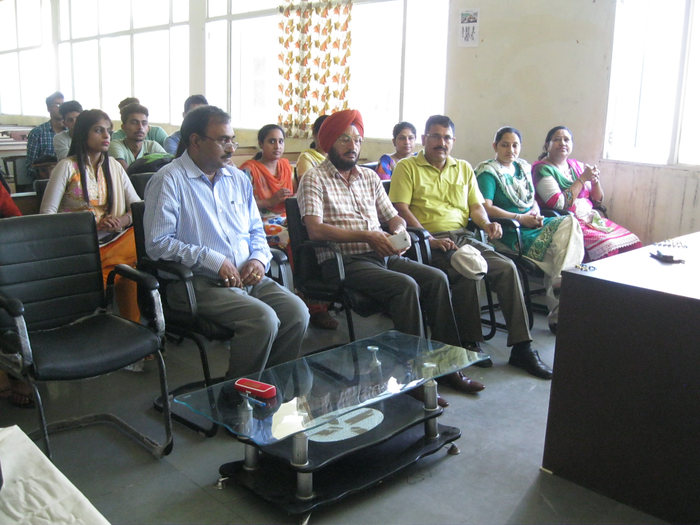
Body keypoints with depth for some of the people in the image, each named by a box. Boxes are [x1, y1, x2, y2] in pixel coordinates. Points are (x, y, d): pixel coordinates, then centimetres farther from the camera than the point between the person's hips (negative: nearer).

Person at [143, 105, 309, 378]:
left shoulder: (237, 178, 18)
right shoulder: (169, 181, -3)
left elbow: (256, 231, 24)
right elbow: (157, 243, -13)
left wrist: (259, 258, 1)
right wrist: (212, 261, -16)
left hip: (247, 277, 7)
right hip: (198, 283, -6)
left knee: (297, 312, -16)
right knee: (263, 319, -27)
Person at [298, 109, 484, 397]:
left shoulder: (369, 176, 20)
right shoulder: (314, 178, 0)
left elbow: (394, 217, 23)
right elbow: (315, 230, -15)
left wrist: (398, 231, -2)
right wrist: (366, 236, -19)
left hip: (381, 255, 7)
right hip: (343, 262, -6)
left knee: (436, 278, -14)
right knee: (405, 285, -28)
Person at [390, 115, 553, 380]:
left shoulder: (464, 168, 22)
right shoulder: (407, 167, 5)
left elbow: (476, 206, 20)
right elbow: (401, 209, -6)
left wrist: (487, 223, -4)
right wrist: (429, 239, -17)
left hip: (462, 235, 5)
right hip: (429, 239, -5)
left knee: (507, 266, -18)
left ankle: (521, 347, -14)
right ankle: (470, 344, -14)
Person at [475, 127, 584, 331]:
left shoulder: (523, 167, 22)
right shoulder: (488, 172, -3)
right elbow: (485, 207, -14)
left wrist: (536, 213, 0)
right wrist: (520, 218, -15)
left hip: (532, 223, 7)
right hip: (510, 232, -7)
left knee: (569, 223, -20)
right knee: (557, 245, -27)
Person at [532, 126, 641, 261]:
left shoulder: (577, 165, 15)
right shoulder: (542, 169, -6)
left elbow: (597, 200, 19)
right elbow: (560, 204, -17)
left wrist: (596, 181, -1)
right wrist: (583, 179, -13)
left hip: (592, 218, 7)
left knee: (632, 241, -11)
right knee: (608, 247, -27)